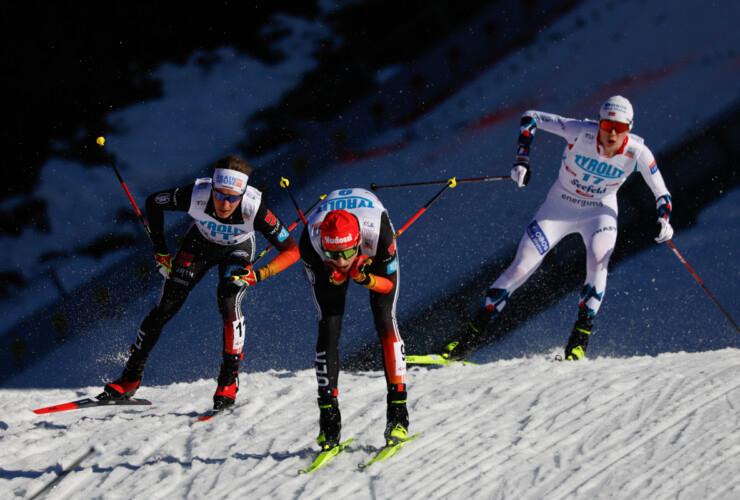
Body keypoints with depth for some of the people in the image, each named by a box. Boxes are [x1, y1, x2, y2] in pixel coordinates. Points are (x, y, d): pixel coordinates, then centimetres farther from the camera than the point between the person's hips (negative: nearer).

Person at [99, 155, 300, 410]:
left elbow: (291, 250, -30)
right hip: (199, 243, 1)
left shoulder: (254, 208, -40)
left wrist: (258, 275, -39)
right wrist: (160, 252, -14)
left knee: (228, 304, -26)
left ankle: (229, 379, -8)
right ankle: (130, 380, 10)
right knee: (165, 308, -4)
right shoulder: (196, 195, -37)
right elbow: (153, 202, -16)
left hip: (237, 251, -1)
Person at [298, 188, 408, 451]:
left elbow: (389, 284, -27)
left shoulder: (378, 231, -43)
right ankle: (329, 418, -3)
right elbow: (320, 287, -19)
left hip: (375, 258, -1)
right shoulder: (310, 241, -40)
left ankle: (398, 414, -10)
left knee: (384, 321, -16)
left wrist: (365, 279, -47)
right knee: (328, 329, -12)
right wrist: (335, 278, -41)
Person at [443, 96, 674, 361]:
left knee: (598, 260, -30)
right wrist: (522, 160, -24)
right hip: (560, 206, 0)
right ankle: (476, 331, 5)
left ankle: (579, 338, -19)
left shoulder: (637, 152, -22)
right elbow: (531, 118, -16)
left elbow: (661, 194, -10)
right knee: (521, 267, -7)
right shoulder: (581, 131, -26)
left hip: (600, 211, 0)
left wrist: (664, 221, -30)